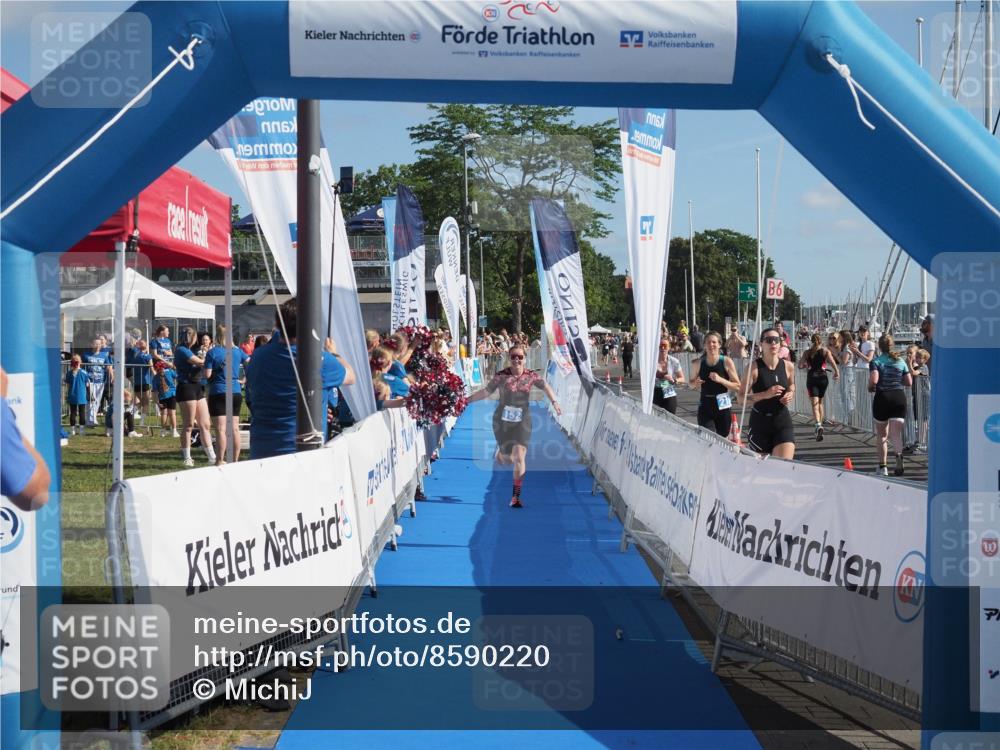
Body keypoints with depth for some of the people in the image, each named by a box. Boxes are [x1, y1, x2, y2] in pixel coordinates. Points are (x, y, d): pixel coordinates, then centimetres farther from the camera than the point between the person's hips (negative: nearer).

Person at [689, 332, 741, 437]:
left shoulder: (726, 362, -6)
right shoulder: (698, 363, 1)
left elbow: (738, 386, -7)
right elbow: (691, 384, 16)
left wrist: (720, 380, -20)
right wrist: (695, 383, -8)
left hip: (722, 406, -1)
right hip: (705, 406, 1)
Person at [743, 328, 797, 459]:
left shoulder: (788, 366, 2)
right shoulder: (754, 367, -9)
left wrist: (790, 395, 0)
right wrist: (765, 395, -23)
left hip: (783, 420, 2)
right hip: (760, 421, -2)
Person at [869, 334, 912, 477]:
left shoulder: (876, 361, -5)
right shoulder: (901, 361, 7)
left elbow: (874, 380, -19)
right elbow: (909, 382, 8)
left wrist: (870, 387, 1)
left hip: (882, 397, -2)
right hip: (899, 397, 2)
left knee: (881, 435, 14)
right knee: (897, 434, -3)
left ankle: (883, 466, 17)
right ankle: (899, 455, -34)